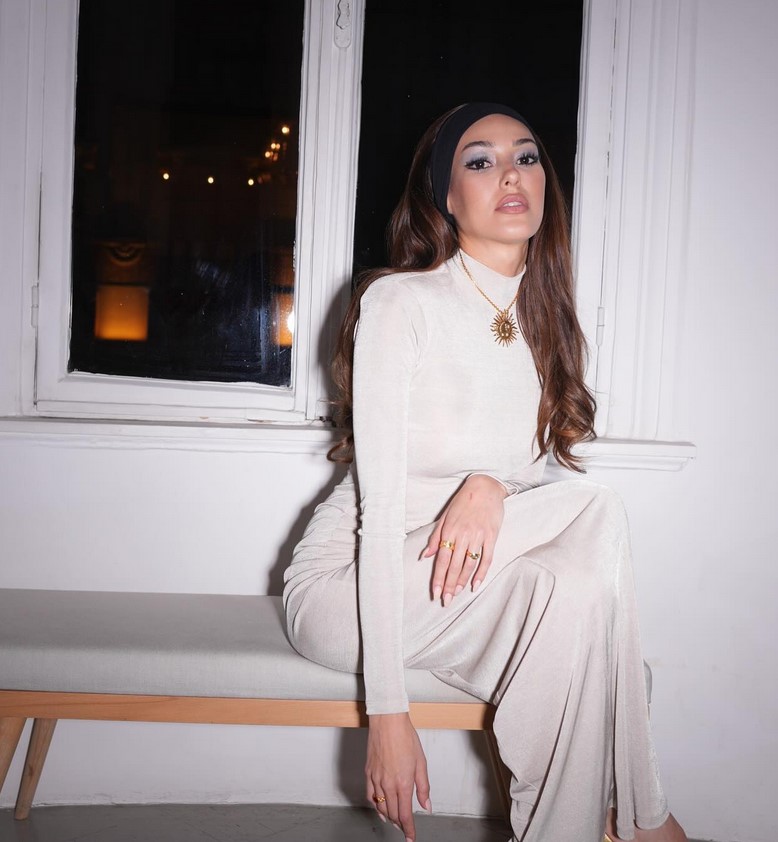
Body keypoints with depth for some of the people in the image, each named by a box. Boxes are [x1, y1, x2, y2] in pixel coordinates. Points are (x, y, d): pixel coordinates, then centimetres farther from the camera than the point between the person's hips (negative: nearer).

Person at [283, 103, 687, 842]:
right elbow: (381, 505, -19)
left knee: (578, 589, -28)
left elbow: (536, 464, 10)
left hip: (461, 584, 5)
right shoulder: (400, 301, -13)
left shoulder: (545, 320, 7)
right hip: (344, 581, -5)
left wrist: (491, 485, -17)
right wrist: (387, 711, -23)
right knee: (596, 511, -25)